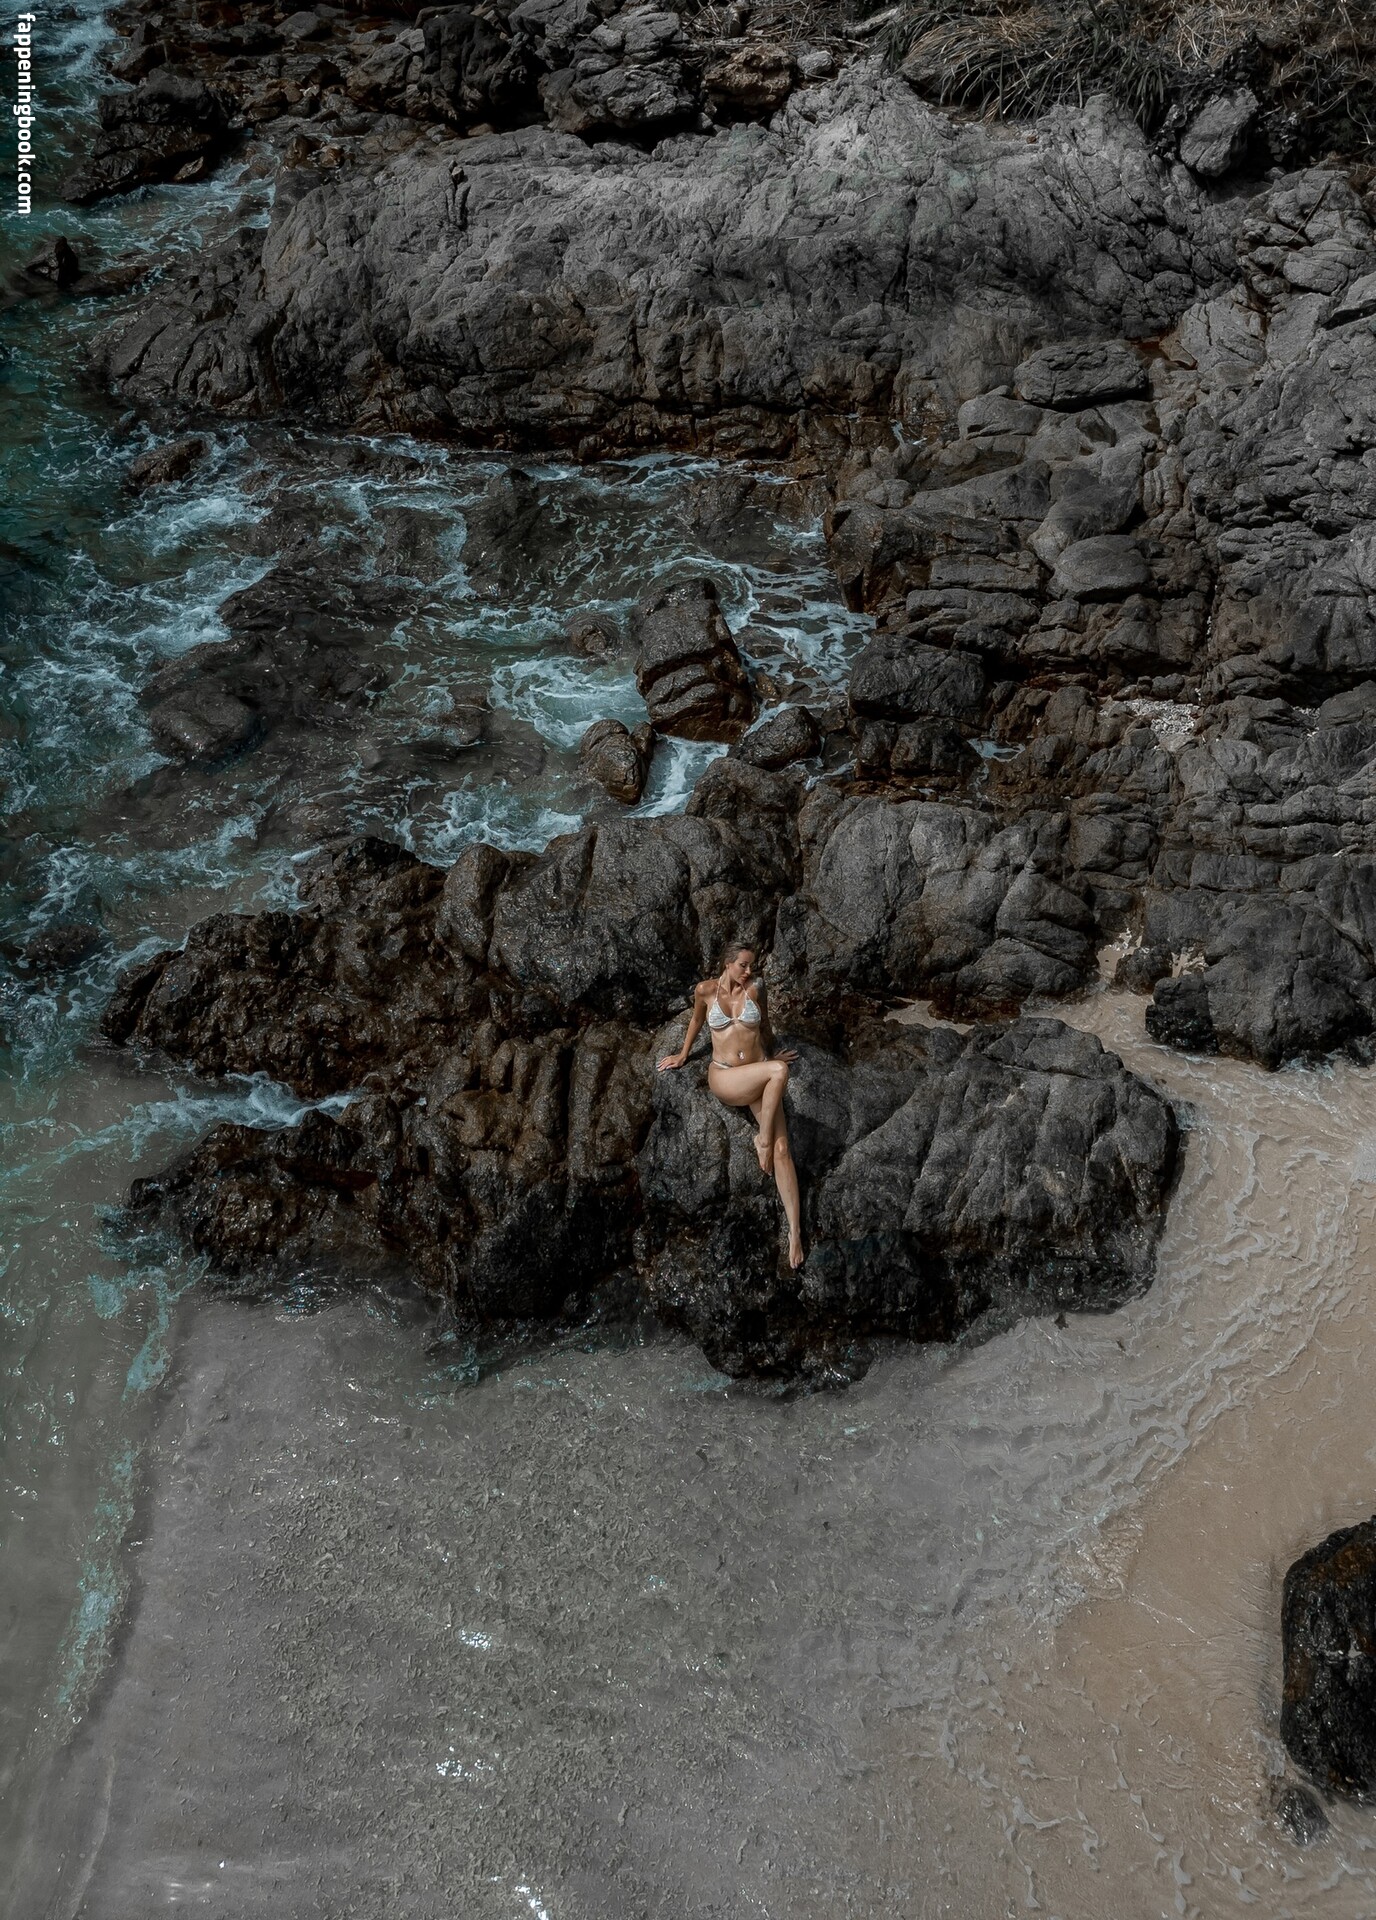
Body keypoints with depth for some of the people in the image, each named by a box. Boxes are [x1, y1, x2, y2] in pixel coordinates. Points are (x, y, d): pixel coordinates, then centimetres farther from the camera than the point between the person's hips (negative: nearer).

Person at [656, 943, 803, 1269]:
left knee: (782, 1148, -16)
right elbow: (696, 1022, 18)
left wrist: (770, 1054, 28)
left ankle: (795, 1230, -17)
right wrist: (683, 1055, 29)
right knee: (779, 1071, -32)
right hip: (724, 1078, -2)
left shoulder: (755, 986, 1)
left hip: (759, 1078, 2)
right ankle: (762, 1138, -12)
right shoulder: (705, 990, -1)